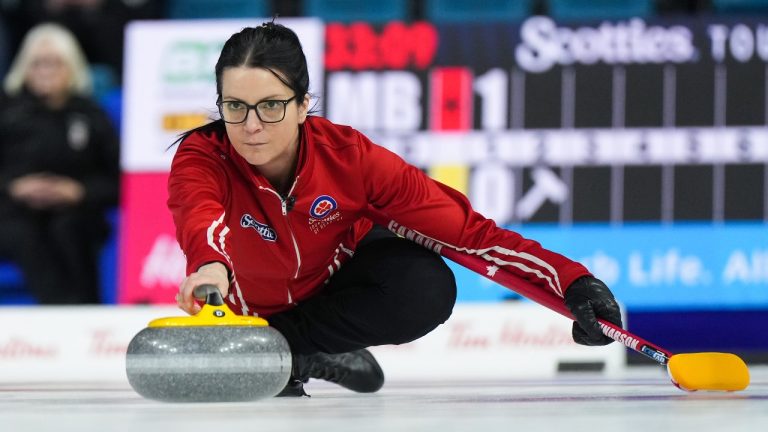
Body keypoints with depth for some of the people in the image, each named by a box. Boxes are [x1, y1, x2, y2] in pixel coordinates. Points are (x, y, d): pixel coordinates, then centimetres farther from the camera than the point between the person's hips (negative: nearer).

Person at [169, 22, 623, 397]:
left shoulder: (348, 155, -28)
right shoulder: (201, 158, -32)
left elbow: (463, 226, -27)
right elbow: (200, 220, -55)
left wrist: (571, 280, -37)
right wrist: (211, 266, -81)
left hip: (335, 283, 1)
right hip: (249, 307, -1)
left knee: (426, 288, -29)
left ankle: (284, 350, -12)